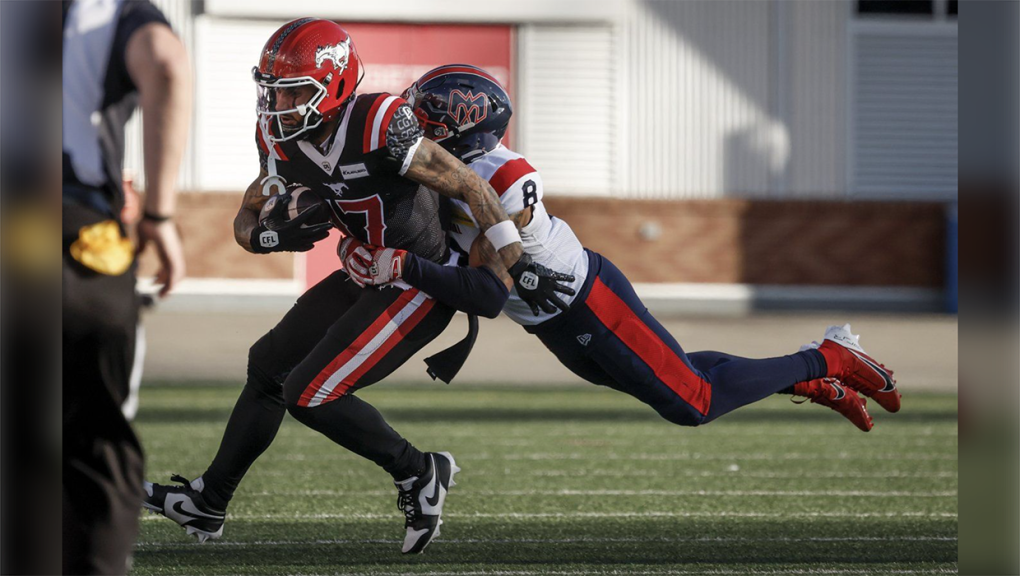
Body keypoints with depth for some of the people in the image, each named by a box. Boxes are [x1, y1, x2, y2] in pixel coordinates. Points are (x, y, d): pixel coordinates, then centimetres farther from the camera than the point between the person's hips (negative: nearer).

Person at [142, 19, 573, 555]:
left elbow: (471, 187, -23)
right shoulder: (281, 139, -5)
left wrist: (519, 267, -22)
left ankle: (417, 473, 4)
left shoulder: (380, 127, -28)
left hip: (419, 285, -9)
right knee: (269, 364, 17)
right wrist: (278, 235, -20)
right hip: (365, 273, 9)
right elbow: (246, 223, 4)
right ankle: (208, 502, 29)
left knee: (309, 395, -13)